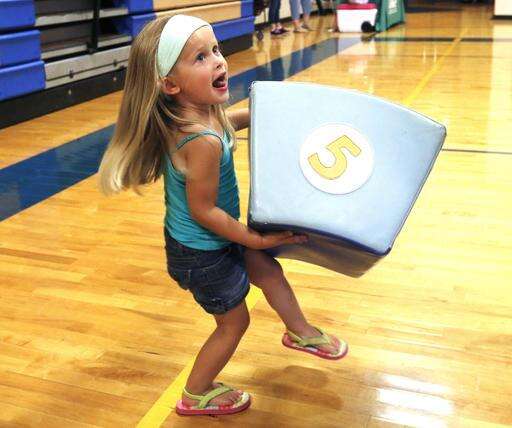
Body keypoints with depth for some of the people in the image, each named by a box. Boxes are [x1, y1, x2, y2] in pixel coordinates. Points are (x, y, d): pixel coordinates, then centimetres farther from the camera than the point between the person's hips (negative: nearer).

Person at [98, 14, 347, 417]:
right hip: (202, 254, -9)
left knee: (268, 270, 25)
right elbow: (204, 210, -29)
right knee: (234, 322, 13)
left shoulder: (198, 112, -8)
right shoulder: (204, 142, -37)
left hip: (216, 240, 9)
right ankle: (195, 396, 36)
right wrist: (259, 239, -20)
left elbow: (227, 121, 17)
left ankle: (301, 332, 51)